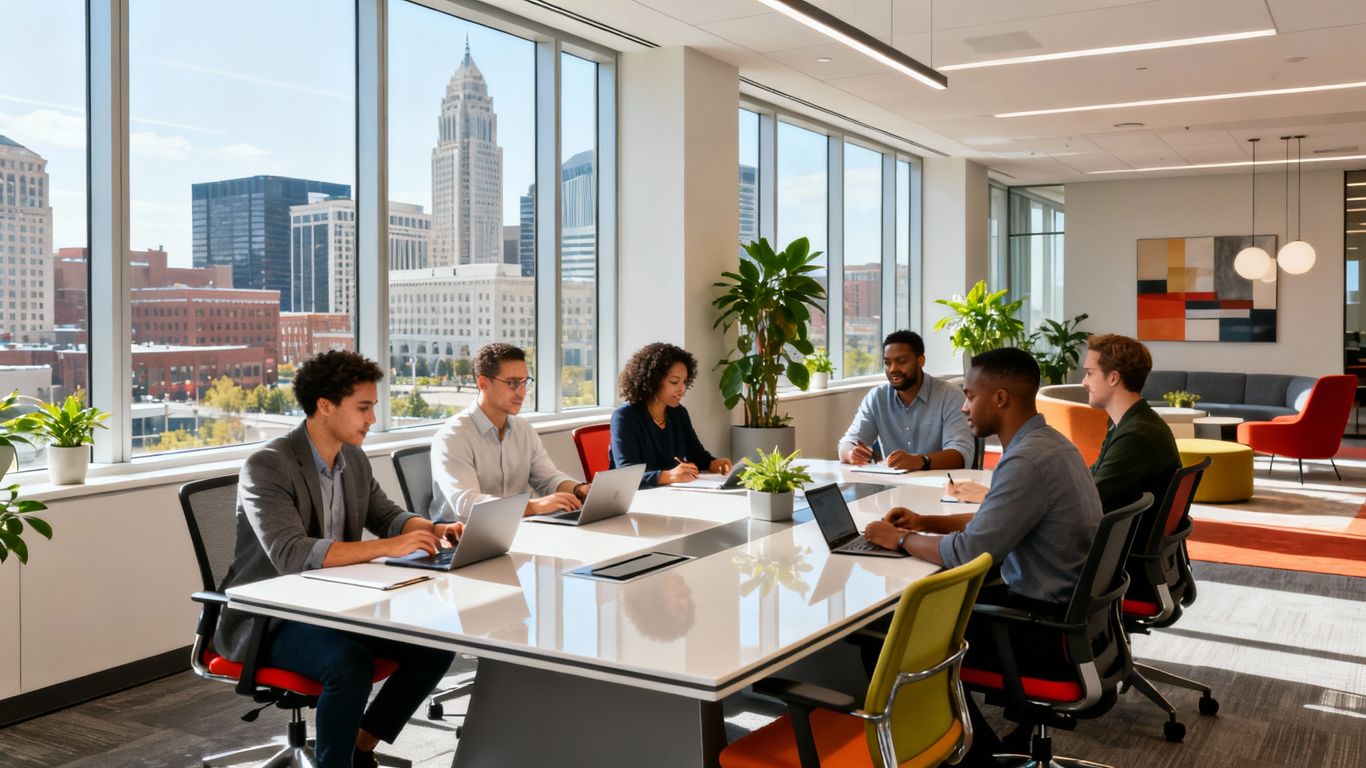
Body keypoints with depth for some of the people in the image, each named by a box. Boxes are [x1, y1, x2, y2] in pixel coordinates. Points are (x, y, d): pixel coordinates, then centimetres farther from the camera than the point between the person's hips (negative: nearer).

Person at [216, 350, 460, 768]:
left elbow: (387, 516, 16)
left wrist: (432, 530, -7)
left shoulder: (354, 459, 4)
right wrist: (387, 548, -37)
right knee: (351, 663, -34)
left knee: (435, 646, -6)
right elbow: (291, 554, -32)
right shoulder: (266, 466, -20)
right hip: (268, 619, -8)